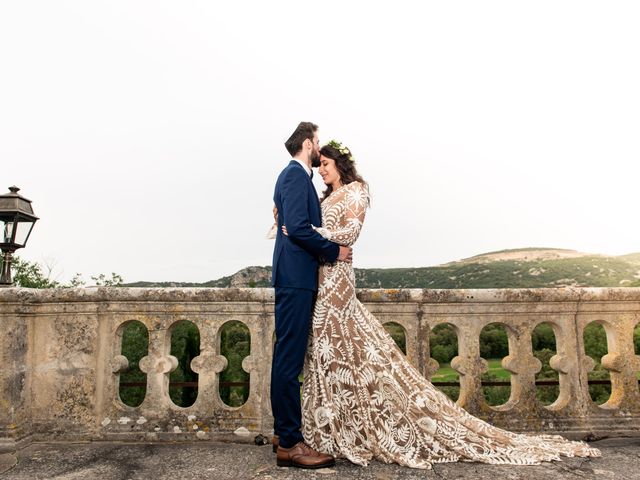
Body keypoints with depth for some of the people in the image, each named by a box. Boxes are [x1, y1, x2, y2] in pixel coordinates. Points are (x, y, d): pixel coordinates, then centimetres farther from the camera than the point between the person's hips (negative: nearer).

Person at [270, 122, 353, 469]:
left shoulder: (296, 175, 22)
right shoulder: (296, 174, -9)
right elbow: (297, 227, -20)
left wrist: (328, 251, 14)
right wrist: (334, 251, -11)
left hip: (295, 277, 10)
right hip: (296, 276, -10)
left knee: (288, 357, 12)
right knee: (290, 358, -7)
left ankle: (285, 432, 22)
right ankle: (290, 444, 1)